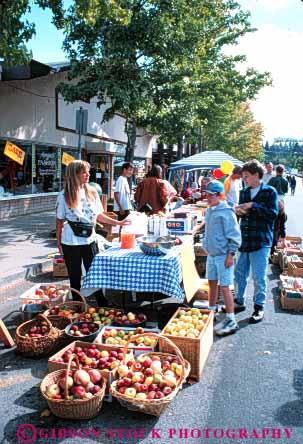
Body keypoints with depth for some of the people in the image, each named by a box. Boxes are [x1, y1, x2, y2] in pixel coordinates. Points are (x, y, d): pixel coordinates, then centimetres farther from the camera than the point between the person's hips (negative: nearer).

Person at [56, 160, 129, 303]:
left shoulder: (92, 192, 2)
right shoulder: (64, 195, -7)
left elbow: (98, 215, 9)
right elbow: (59, 220, -2)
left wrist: (118, 222, 3)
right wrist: (58, 243, -1)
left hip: (89, 240, 3)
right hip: (71, 243, -2)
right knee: (75, 276, 11)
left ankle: (103, 306, 17)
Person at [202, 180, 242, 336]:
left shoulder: (226, 212, -16)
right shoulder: (209, 210, 8)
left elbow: (234, 235, -16)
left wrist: (230, 254, -17)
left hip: (223, 255, -8)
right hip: (211, 253, 8)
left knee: (224, 287, -5)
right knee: (212, 283, 18)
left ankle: (231, 321, 4)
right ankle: (211, 311, 34)